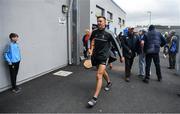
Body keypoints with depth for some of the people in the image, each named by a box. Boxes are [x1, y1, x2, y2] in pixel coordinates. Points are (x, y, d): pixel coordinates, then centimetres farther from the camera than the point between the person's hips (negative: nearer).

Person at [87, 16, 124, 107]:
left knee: (99, 76, -16)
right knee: (103, 72, 25)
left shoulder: (108, 33, -11)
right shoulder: (94, 32, 0)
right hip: (95, 55, 6)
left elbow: (116, 45, -3)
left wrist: (121, 56, 2)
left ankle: (95, 98, -12)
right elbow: (90, 40, 18)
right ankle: (109, 82, 54)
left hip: (104, 56, -5)